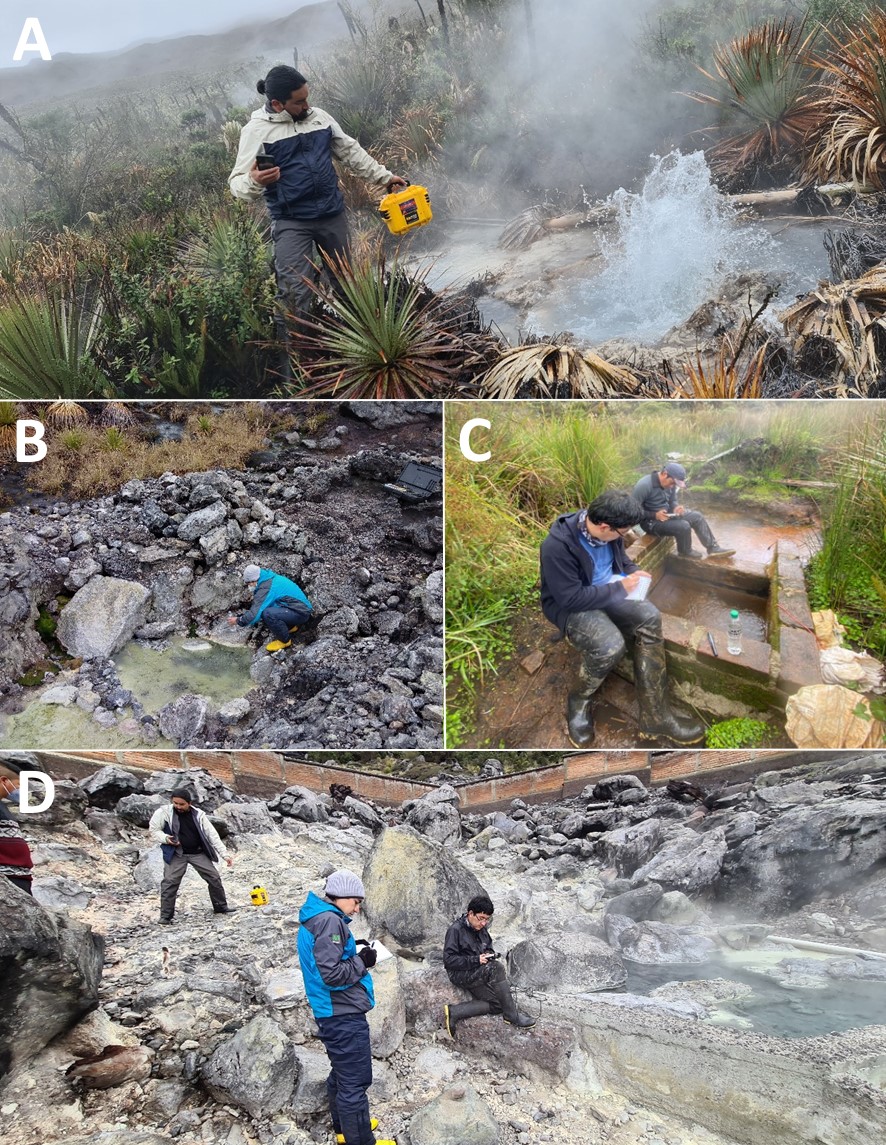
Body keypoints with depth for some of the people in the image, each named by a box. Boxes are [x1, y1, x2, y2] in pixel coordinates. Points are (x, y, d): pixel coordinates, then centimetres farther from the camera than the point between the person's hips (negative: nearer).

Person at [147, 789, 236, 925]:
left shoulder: (198, 814, -4)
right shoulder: (164, 812, -10)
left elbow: (212, 834, -1)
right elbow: (153, 830, -1)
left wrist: (224, 854, -4)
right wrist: (166, 838, -22)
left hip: (198, 853, 2)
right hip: (176, 854, -2)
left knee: (214, 878, 3)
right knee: (169, 882, -12)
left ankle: (221, 907, 21)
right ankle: (165, 916, 0)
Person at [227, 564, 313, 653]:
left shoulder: (266, 588, -21)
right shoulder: (272, 578, 8)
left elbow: (255, 613, -21)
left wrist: (238, 621, -7)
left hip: (300, 613, -10)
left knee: (267, 614, -28)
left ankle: (285, 640, -6)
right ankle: (290, 626, 21)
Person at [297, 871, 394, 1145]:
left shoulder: (314, 918, 11)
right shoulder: (330, 921, -20)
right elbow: (331, 973, -25)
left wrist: (354, 951, 8)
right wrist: (362, 961, -12)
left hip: (332, 1014, 11)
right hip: (345, 1016, -11)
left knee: (341, 1074, 23)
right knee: (354, 1082, -2)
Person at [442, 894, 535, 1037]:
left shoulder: (482, 929, 11)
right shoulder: (456, 930, -13)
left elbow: (489, 948, 25)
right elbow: (449, 960, -18)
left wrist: (489, 955, -1)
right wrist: (476, 960, -24)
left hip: (476, 974, 9)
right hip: (460, 974, -9)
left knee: (497, 1005, -13)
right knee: (496, 968, -31)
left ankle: (454, 1012, -12)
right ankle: (511, 1015, -23)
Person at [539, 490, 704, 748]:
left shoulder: (606, 529, -5)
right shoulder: (557, 546, -29)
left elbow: (620, 557, 17)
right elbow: (571, 598, -27)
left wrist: (633, 572, -6)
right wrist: (619, 588, -22)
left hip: (610, 592, 7)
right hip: (569, 607, -7)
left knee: (649, 617, -21)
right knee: (611, 645, -34)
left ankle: (655, 716, -17)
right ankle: (579, 702, -3)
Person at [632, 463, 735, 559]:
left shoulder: (671, 483, -4)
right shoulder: (644, 486, -27)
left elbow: (672, 501, 12)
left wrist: (675, 508, -13)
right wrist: (655, 515, -30)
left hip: (666, 514, 9)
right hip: (651, 521, -9)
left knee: (696, 517, 2)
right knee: (684, 526, -24)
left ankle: (713, 548, 12)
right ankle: (685, 552, 6)